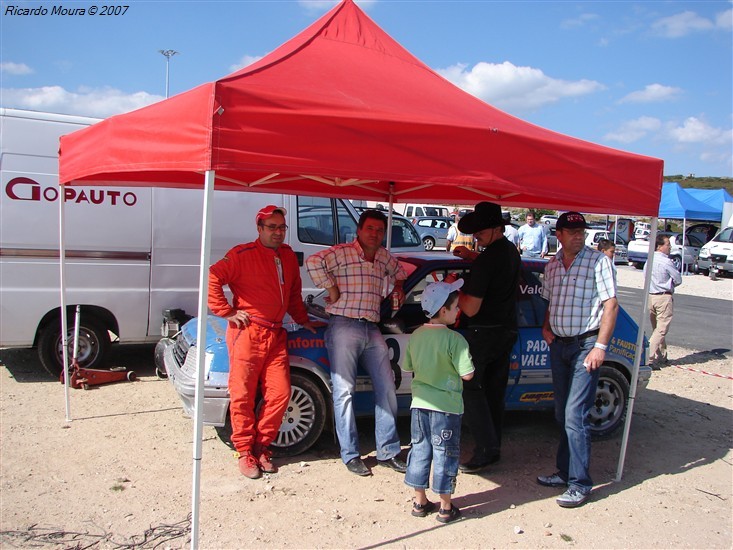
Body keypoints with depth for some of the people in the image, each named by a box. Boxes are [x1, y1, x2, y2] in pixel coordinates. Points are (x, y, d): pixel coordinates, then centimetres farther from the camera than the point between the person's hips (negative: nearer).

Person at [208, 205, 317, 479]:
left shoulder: (288, 256, 16)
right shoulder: (243, 254, -4)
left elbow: (294, 294, 27)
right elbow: (213, 277, -12)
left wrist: (302, 320, 21)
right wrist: (228, 313, -13)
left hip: (276, 335, 6)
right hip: (248, 332, -6)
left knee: (280, 393, 2)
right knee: (243, 395, -2)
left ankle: (261, 446, 17)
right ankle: (246, 452, 10)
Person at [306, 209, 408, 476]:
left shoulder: (383, 256, 16)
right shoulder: (343, 252, -4)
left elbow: (398, 270, 39)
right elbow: (314, 261, -22)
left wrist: (398, 287, 20)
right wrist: (332, 290, -16)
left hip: (372, 329, 6)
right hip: (344, 326, -6)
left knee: (387, 388, 4)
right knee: (344, 390, -3)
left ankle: (388, 451, 14)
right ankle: (351, 455, 7)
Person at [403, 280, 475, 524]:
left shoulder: (416, 335, 1)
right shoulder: (454, 339, -18)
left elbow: (407, 367, 11)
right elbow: (467, 374, -17)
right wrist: (451, 366, 2)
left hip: (420, 403, 5)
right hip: (446, 405, -5)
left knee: (420, 450, 15)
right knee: (444, 454, 6)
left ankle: (420, 502, 25)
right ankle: (446, 508, 16)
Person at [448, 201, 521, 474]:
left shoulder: (487, 259, -21)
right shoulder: (511, 251, 8)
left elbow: (470, 308, -21)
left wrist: (453, 286, -6)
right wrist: (471, 256, 21)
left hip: (484, 332, -9)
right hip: (507, 329, 9)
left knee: (469, 388, -3)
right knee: (494, 390, 15)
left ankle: (485, 450, -5)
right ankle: (493, 447, 22)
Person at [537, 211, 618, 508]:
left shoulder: (598, 261, -8)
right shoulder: (552, 266, 11)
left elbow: (610, 304, -12)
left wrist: (600, 346, -18)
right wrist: (546, 326, 6)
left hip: (585, 344, -7)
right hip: (558, 344, 7)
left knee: (575, 415, -10)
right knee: (562, 414, 13)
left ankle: (580, 484, -2)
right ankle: (565, 472, 25)